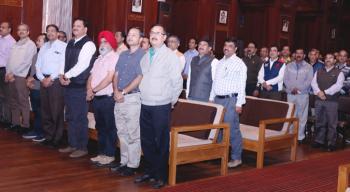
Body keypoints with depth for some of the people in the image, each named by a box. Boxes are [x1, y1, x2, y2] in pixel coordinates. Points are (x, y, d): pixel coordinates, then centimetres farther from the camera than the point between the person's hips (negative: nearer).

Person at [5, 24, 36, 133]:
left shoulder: (30, 44, -4)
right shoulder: (16, 44, 18)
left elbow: (26, 62, -13)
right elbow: (10, 60, 15)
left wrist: (13, 73, -12)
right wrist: (8, 73, 1)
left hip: (21, 76, -7)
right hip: (11, 76, 7)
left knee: (23, 101, -5)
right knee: (13, 101, 10)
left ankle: (25, 125, 1)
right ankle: (15, 122, 18)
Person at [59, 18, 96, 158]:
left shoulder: (88, 44, -10)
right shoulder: (70, 43, 15)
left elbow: (82, 65, -18)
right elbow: (66, 61, 13)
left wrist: (67, 75, -12)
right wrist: (62, 75, -4)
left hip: (80, 85, -8)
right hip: (69, 84, 8)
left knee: (80, 117, -2)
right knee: (70, 117, 13)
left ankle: (82, 148, 7)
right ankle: (72, 144, 24)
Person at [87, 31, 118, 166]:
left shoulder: (115, 58, -9)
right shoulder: (98, 59, 18)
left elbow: (109, 78, -18)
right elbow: (91, 76, 15)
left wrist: (94, 90, -12)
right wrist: (89, 90, -5)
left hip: (108, 98, -8)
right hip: (96, 98, 8)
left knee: (109, 128, 0)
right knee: (100, 127, 14)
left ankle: (109, 155, 8)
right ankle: (102, 153, 23)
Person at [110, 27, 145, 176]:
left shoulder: (142, 55, -6)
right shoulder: (123, 55, 17)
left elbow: (139, 78, -13)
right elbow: (116, 75, 13)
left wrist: (123, 92, -13)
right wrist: (116, 91, -4)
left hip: (133, 98, -7)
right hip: (119, 99, 7)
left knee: (133, 134, -3)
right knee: (122, 133, 12)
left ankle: (132, 165, 5)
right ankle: (124, 162, 20)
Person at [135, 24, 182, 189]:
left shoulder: (171, 56, -5)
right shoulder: (145, 56, 11)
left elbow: (177, 81, -4)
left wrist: (172, 100, 1)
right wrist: (142, 94, 11)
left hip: (161, 106, -5)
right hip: (145, 105, 6)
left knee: (161, 142, 1)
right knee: (146, 141, 13)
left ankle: (161, 176, 11)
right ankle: (149, 171, 26)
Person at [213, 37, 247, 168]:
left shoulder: (239, 63, -4)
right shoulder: (220, 62, 15)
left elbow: (242, 85, -8)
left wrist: (239, 103, -13)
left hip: (230, 100, -6)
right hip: (218, 99, 7)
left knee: (232, 129, -7)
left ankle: (236, 158, 2)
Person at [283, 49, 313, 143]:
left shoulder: (308, 67, 3)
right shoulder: (289, 66, 10)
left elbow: (309, 81, -4)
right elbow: (285, 79, 4)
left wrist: (298, 89, -12)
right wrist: (292, 88, -11)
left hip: (303, 94, -2)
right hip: (290, 94, 2)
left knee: (302, 116, 0)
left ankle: (300, 137, 5)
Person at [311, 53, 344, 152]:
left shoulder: (339, 73, 1)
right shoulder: (319, 72, 13)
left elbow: (338, 86, -12)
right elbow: (313, 82, 1)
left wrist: (325, 92, -17)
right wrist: (318, 92, -16)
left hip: (332, 101, -4)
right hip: (319, 100, 4)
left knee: (332, 123, 0)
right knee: (320, 122, 11)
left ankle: (331, 143, 6)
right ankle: (319, 141, 20)